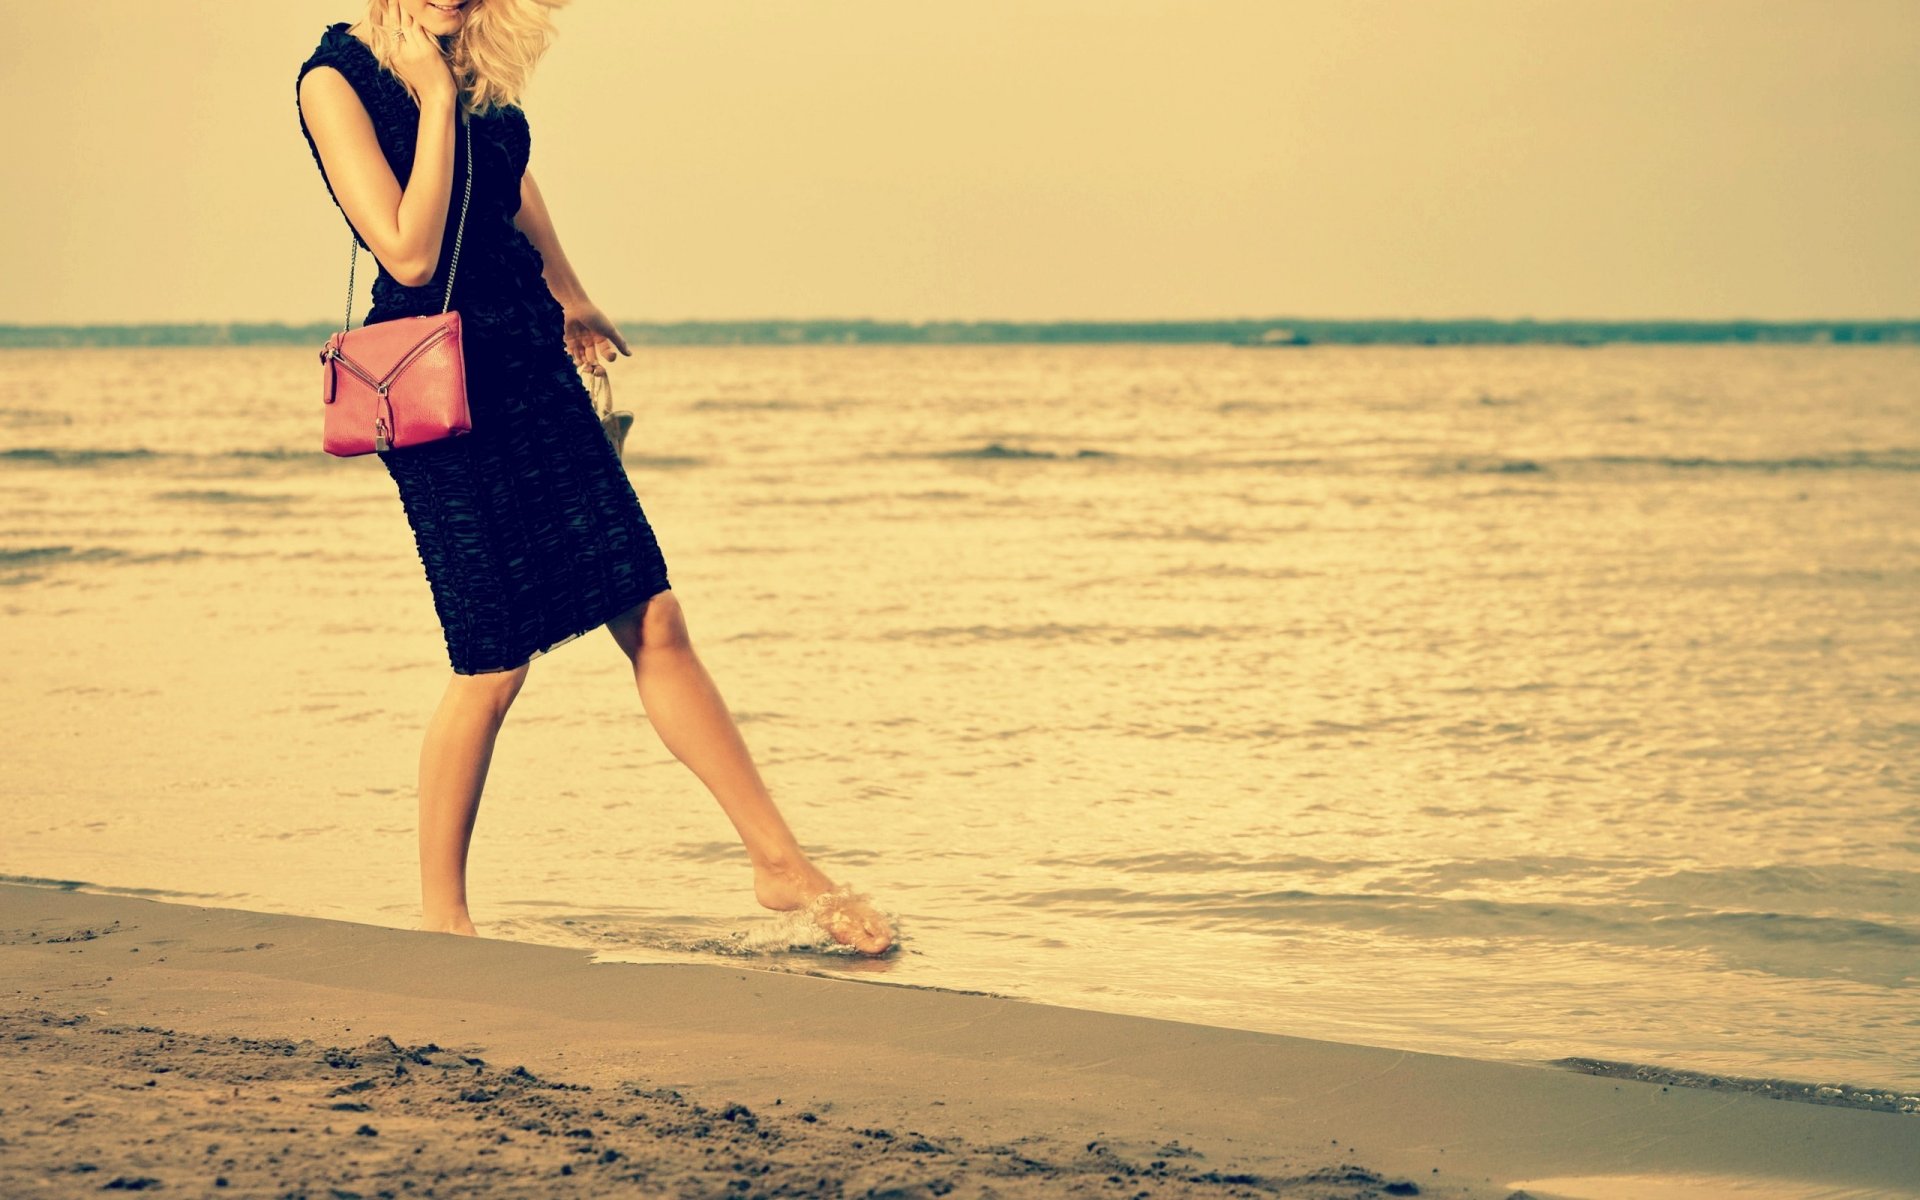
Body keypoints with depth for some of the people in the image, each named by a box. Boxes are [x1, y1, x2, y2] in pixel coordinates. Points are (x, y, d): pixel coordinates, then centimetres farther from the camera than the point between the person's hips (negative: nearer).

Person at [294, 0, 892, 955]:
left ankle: (780, 861, 8)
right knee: (492, 668, -3)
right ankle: (439, 915, 14)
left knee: (655, 621, 3)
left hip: (532, 360, 6)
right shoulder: (337, 77, -12)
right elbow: (410, 254, -20)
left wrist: (567, 292, 38)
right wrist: (435, 97, -19)